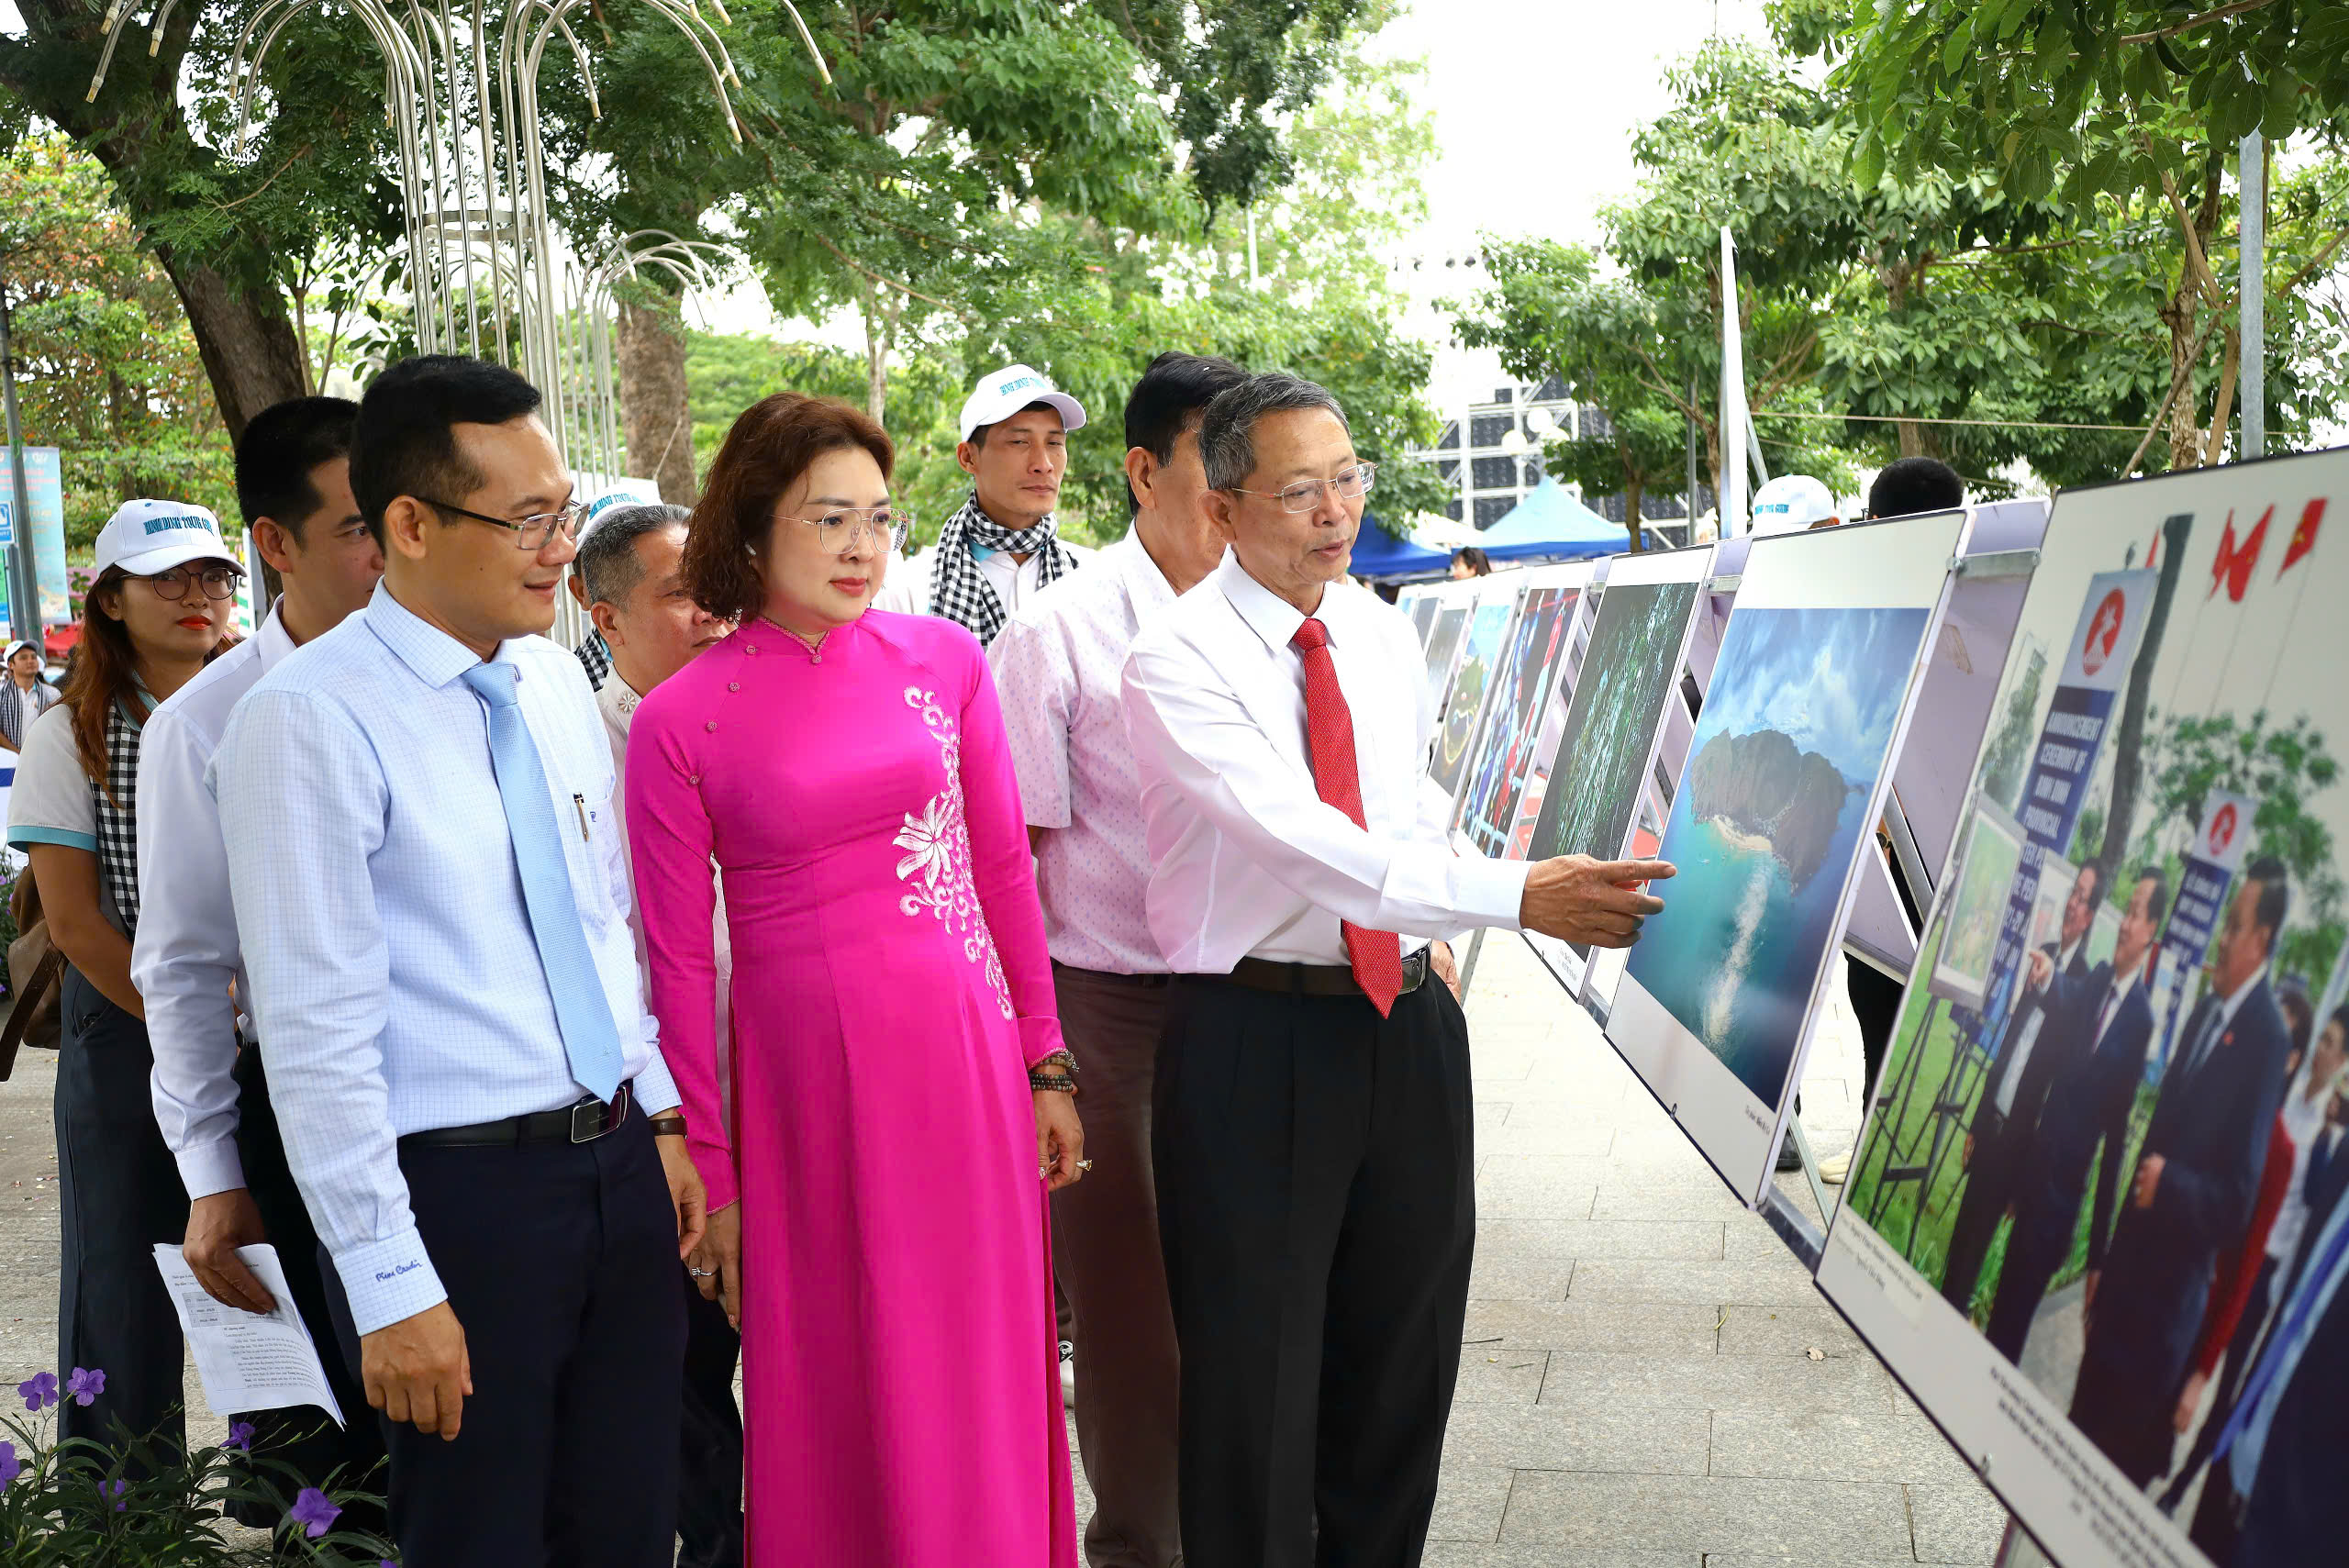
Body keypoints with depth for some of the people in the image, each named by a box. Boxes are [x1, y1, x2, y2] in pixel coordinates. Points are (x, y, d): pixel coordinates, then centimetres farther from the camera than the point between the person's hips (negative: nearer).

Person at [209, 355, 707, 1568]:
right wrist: (389, 1285, -17)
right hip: (458, 1191, -7)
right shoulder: (307, 722, -15)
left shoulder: (555, 680, 8)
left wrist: (660, 1119, 15)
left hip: (620, 1164, 7)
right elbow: (316, 1029, -17)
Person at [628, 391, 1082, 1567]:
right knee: (834, 1391, 9)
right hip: (804, 1082, -2)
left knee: (981, 1377, 11)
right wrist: (706, 1167, -1)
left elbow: (1005, 869, 7)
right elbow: (679, 961, -2)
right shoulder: (680, 722, -5)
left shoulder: (942, 660, 2)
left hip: (967, 1059, 2)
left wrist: (1047, 1068, 7)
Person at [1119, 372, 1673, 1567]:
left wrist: (1436, 930, 9)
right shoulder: (1177, 661, -13)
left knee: (1404, 1354, 15)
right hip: (1256, 1033, -6)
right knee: (1257, 1373, 2)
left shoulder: (1384, 632, 9)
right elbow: (1299, 835, -25)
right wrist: (1514, 895, -33)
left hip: (1409, 1019, 6)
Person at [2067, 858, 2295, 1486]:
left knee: (2124, 1453, 3)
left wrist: (2169, 1182, -30)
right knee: (2081, 1426, 16)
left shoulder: (2267, 1038, -18)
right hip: (2127, 1270, 8)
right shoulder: (2204, 1014, 8)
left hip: (2169, 1296, -8)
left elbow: (2238, 1200, -17)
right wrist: (2107, 1258, 16)